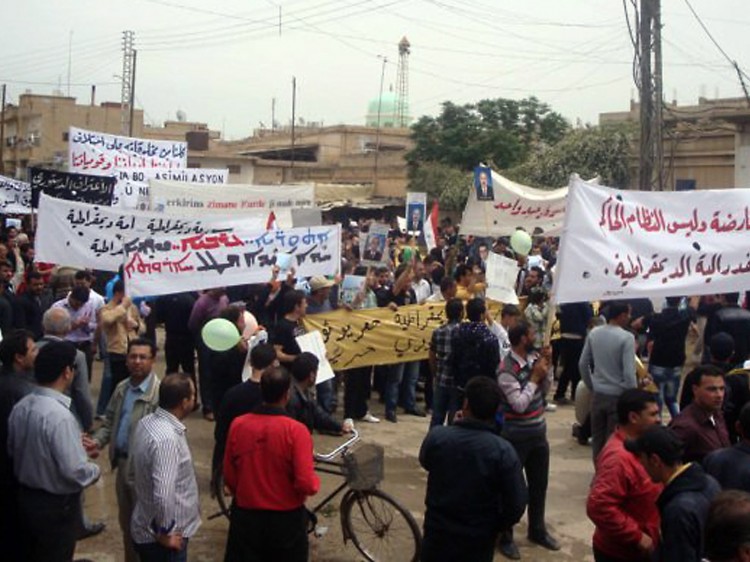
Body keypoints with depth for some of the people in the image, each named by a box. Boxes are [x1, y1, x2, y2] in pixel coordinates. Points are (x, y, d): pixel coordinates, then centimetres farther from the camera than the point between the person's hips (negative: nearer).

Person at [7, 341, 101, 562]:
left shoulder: (20, 407, -4)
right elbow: (74, 471, -30)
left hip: (27, 497, 7)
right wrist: (95, 470, -8)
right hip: (57, 505, -7)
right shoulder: (59, 415, -30)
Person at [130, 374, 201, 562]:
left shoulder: (147, 422, 0)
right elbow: (163, 495, -33)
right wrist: (165, 534, -17)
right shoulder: (167, 438, -28)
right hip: (158, 537, -9)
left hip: (147, 527, 9)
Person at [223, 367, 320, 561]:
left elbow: (229, 476, 2)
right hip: (286, 518, -3)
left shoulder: (238, 424, -8)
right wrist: (315, 481, 1)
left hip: (245, 515, 3)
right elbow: (306, 484, -21)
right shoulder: (295, 430, -19)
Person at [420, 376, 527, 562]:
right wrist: (497, 525, 4)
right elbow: (517, 504, -16)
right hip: (478, 538, -1)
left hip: (438, 531, 1)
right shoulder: (503, 451, -21)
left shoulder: (437, 436, -16)